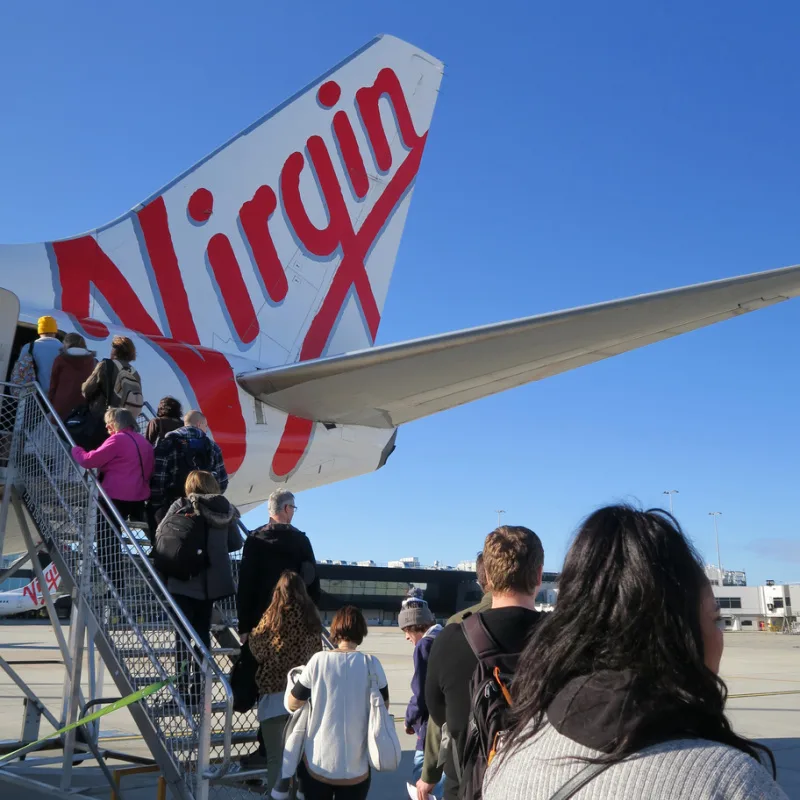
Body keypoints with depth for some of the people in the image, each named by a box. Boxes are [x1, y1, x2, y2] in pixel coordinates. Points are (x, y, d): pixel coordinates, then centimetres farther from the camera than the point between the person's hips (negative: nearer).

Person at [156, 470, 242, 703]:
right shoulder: (226, 510, 3)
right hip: (212, 580, 4)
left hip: (184, 578, -4)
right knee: (203, 631, 12)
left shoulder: (182, 506, -6)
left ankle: (183, 687, -2)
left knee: (183, 632, 2)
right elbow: (236, 543, 8)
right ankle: (199, 686, 13)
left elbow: (160, 535, -6)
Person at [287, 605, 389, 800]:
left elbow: (293, 704, 0)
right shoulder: (371, 664, -9)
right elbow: (384, 705, 3)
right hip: (355, 767, 0)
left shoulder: (318, 660, -9)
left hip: (318, 763, 0)